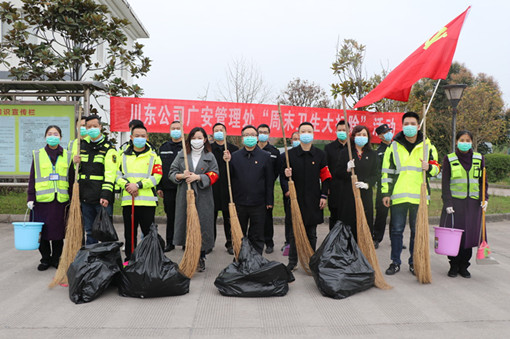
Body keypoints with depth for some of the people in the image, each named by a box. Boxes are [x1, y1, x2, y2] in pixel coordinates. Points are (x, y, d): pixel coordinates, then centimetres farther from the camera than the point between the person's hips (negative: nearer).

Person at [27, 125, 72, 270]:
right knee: (42, 231, 4)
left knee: (59, 231, 6)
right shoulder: (37, 155, 6)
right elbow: (32, 178, 5)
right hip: (42, 199, 0)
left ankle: (56, 258, 20)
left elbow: (71, 178, 9)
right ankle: (45, 259, 18)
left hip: (61, 199, 0)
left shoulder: (67, 156, 7)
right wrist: (30, 198, -2)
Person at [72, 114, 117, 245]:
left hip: (102, 198, -5)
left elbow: (110, 174, -13)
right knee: (89, 231, 13)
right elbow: (76, 171, 22)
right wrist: (76, 163, -1)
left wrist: (106, 195, -21)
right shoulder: (81, 145, 13)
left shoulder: (108, 148, -4)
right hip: (85, 196, 5)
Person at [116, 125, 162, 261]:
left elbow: (156, 177, -6)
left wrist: (138, 185, -15)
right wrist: (126, 185, -11)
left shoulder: (153, 156, 5)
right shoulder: (124, 155, 13)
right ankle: (129, 258, 23)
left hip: (147, 201, -3)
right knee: (129, 232, 11)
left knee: (149, 231, 2)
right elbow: (118, 175, 8)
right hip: (127, 200, 3)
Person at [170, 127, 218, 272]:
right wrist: (182, 176, -12)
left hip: (203, 198, -1)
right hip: (185, 196, 1)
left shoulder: (210, 157, 7)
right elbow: (172, 172, 9)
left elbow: (214, 175, 0)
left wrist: (198, 177, -14)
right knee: (186, 224, 1)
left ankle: (201, 258, 12)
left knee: (203, 225, -2)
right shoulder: (181, 155, 11)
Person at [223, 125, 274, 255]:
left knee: (257, 237, 8)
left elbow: (269, 181, 2)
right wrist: (228, 162, -14)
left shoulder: (265, 156, 1)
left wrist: (269, 201, -2)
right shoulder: (234, 156, 4)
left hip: (258, 204, -1)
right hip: (239, 203, 2)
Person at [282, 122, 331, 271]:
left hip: (313, 200, 0)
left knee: (311, 233, 9)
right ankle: (292, 262, 16)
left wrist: (324, 196, -1)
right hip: (295, 198, 0)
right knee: (294, 232, 5)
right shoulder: (290, 154, 3)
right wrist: (286, 175, -14)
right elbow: (284, 175, 9)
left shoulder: (320, 154, 4)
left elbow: (326, 177, 7)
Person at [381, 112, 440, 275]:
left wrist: (429, 167, -13)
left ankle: (414, 262, 22)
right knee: (396, 230, 5)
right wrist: (386, 193, 1)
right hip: (398, 195, 0)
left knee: (417, 231, 8)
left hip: (419, 196, 0)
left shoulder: (428, 146, 6)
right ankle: (395, 262, 17)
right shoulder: (393, 147, 5)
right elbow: (386, 171, 6)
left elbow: (436, 168, 11)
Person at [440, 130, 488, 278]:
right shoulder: (449, 159, 2)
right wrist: (447, 203, -9)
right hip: (455, 201, -2)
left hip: (473, 203, 2)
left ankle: (464, 266, 16)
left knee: (470, 234, 2)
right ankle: (454, 266, 12)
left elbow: (483, 181, 14)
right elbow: (445, 183, -1)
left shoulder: (479, 158, 10)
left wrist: (485, 198, 0)